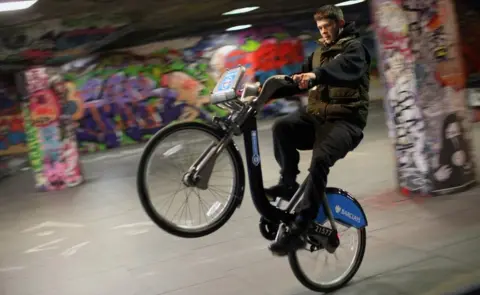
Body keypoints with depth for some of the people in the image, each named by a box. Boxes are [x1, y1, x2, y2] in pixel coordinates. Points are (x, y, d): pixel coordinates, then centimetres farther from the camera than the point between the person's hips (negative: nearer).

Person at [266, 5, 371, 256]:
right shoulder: (319, 52, 24)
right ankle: (288, 183, -12)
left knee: (320, 159, -31)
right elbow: (299, 81, 14)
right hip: (316, 115, 6)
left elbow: (346, 67, -25)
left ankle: (299, 230, -31)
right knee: (282, 127, -25)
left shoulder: (354, 47, 0)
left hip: (345, 119, -6)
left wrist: (316, 75, -44)